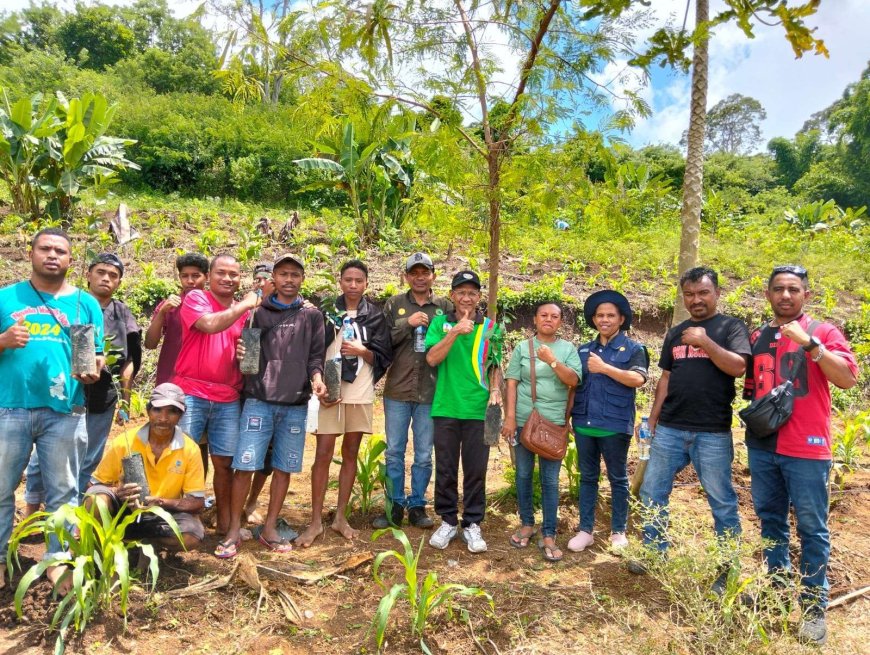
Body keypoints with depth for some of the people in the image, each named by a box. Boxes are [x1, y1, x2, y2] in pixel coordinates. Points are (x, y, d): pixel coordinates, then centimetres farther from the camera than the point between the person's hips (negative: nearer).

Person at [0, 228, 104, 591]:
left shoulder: (85, 303, 8)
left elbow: (97, 354, 6)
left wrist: (93, 370, -15)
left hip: (64, 410, 0)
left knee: (63, 491, 8)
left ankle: (58, 559, 22)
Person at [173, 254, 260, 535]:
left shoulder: (245, 310, 12)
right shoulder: (195, 298, -1)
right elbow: (210, 324, -21)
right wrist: (245, 305, -11)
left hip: (228, 399, 4)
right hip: (191, 393, -4)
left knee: (224, 461, 8)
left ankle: (225, 521, 20)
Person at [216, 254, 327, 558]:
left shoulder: (311, 315, 10)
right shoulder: (258, 311, 8)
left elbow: (315, 356, 8)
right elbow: (246, 352, 10)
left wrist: (316, 378, -11)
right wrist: (241, 355, -12)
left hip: (296, 405, 1)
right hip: (259, 401, -1)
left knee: (283, 468, 7)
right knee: (245, 465, -5)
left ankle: (270, 528, 21)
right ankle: (234, 531, 9)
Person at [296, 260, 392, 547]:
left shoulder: (375, 316, 5)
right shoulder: (326, 311, 4)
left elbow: (384, 357, 3)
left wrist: (362, 351, -15)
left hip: (360, 394, 1)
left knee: (350, 454, 8)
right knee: (323, 454, -3)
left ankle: (340, 517, 19)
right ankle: (316, 521, 7)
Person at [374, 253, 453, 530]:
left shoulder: (445, 307, 5)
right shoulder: (394, 304, 5)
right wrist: (408, 323, -14)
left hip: (430, 393, 0)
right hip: (397, 391, 0)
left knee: (424, 455, 9)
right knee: (394, 452, 9)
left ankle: (417, 505, 24)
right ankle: (395, 506, 22)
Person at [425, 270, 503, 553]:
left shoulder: (490, 327, 6)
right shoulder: (440, 323, 3)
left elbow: (495, 366, 9)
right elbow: (432, 358, -10)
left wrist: (495, 390, -9)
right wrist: (455, 332, -20)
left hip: (479, 410, 1)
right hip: (446, 408, 0)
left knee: (476, 470, 7)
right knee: (445, 469, 9)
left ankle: (472, 524, 21)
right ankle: (448, 521, 24)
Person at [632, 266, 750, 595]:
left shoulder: (731, 327, 1)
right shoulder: (675, 333, 13)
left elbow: (738, 367, -14)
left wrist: (704, 341, -20)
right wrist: (652, 420, 12)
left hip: (712, 433, -5)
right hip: (670, 429, 5)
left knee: (722, 501, 4)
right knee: (652, 493, 8)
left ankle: (727, 568, 18)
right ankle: (655, 552, 24)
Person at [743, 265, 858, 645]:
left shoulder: (823, 333, -1)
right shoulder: (756, 338, 11)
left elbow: (848, 378, -15)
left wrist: (809, 343, -21)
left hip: (807, 449, -4)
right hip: (762, 446, 5)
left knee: (811, 528, 2)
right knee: (770, 521, 14)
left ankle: (814, 606, 13)